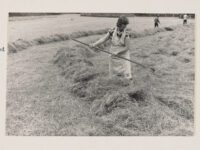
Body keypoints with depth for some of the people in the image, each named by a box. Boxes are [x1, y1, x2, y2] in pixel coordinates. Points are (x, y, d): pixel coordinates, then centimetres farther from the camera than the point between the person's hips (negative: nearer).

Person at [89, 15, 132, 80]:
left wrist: (117, 52, -20)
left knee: (128, 77, -7)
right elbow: (103, 39, -7)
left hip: (123, 56, -3)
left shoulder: (126, 35, -14)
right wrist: (94, 44, -20)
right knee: (113, 76, 10)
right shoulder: (112, 32, -6)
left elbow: (127, 47, -11)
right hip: (113, 57, 3)